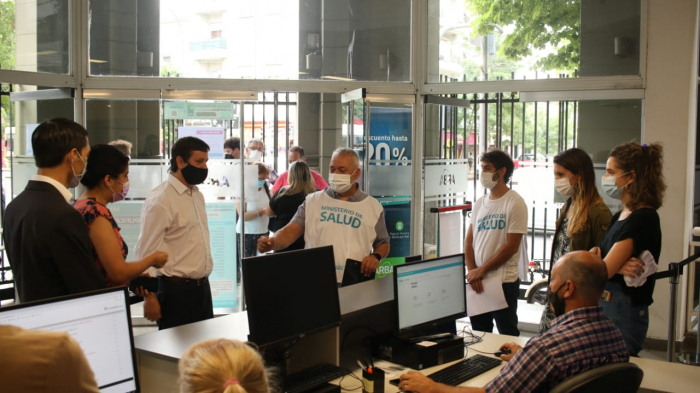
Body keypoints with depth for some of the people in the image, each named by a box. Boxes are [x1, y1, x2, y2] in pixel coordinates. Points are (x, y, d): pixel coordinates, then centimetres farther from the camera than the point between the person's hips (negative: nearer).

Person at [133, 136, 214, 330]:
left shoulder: (198, 195, 11)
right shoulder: (160, 200, -14)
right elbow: (146, 251, -15)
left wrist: (203, 280, 18)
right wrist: (149, 297, -17)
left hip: (202, 287, 8)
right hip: (176, 290, -8)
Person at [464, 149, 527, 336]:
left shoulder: (515, 203, -9)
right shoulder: (480, 203, 10)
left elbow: (511, 246, -13)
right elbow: (469, 241, 8)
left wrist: (481, 270, -11)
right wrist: (472, 273, -5)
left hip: (504, 282, -6)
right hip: (476, 281, 6)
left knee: (507, 335, 2)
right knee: (479, 334, 14)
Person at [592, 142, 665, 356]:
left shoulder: (642, 219, -17)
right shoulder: (621, 215, 12)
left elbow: (602, 272, -19)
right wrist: (616, 267, -12)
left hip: (622, 314, -8)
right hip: (605, 307, 8)